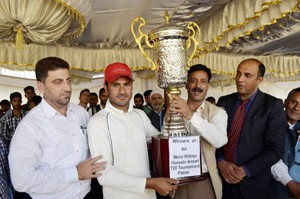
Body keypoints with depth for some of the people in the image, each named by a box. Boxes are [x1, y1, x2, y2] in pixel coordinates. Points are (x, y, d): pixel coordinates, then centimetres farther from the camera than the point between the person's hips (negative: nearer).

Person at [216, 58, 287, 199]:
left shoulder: (273, 105, -7)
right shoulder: (223, 101, 3)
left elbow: (275, 149, -11)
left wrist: (246, 170, -15)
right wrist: (221, 162, -12)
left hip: (253, 183, -2)